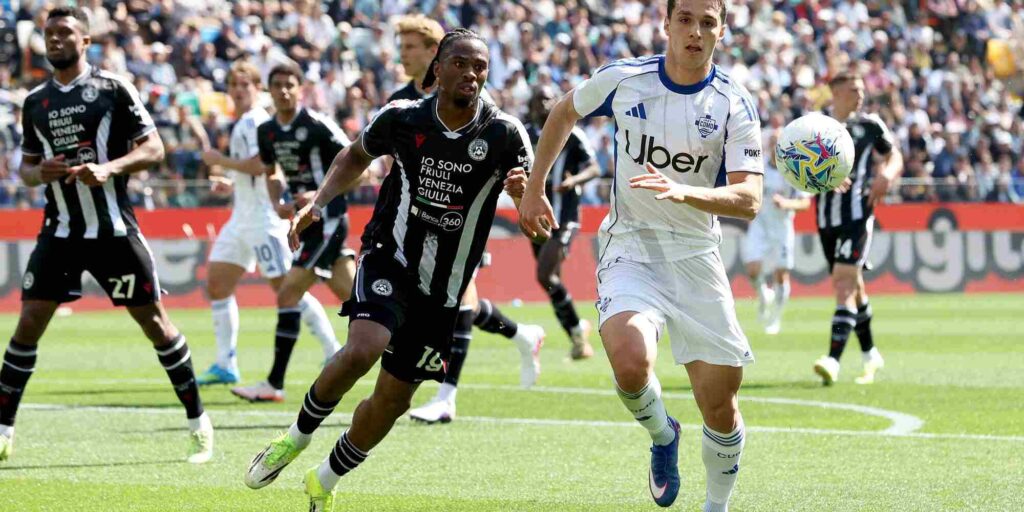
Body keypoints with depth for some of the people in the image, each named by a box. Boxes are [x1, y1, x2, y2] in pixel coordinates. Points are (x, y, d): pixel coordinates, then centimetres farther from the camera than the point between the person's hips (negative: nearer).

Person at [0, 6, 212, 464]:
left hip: (113, 228, -3)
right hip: (60, 229, 3)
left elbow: (154, 150, -6)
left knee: (155, 321, 1)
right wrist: (38, 173, -6)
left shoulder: (113, 88, -4)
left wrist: (109, 168, -22)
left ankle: (199, 424, 13)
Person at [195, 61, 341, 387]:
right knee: (217, 286, 6)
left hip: (264, 219, -11)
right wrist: (232, 184, 19)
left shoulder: (255, 121, -11)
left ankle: (333, 353, -4)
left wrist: (220, 160, -14)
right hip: (243, 217, 11)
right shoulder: (244, 123, 20)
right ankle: (225, 366, 8)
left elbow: (259, 165, -24)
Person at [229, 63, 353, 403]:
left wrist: (321, 195, -21)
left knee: (288, 294, -11)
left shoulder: (318, 125, -14)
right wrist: (278, 204, 4)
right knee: (352, 296, 10)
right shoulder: (266, 132, 9)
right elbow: (272, 172, 23)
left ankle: (274, 384, -8)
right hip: (304, 221, 8)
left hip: (328, 219, -8)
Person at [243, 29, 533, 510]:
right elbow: (355, 156, 13)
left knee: (393, 398, 7)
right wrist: (317, 203, 0)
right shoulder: (402, 118, -8)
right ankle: (297, 436, -6)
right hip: (389, 258, -2)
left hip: (442, 289, 2)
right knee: (364, 348, -30)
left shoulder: (504, 134, -10)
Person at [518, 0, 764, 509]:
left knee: (721, 408, 0)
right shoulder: (622, 80, -5)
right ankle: (662, 435, 5)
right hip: (630, 248, -1)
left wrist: (684, 192, -32)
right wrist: (533, 190, 18)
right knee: (631, 362, -29)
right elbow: (564, 112, 16)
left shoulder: (734, 103, -7)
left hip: (697, 257, 1)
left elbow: (748, 199, -15)